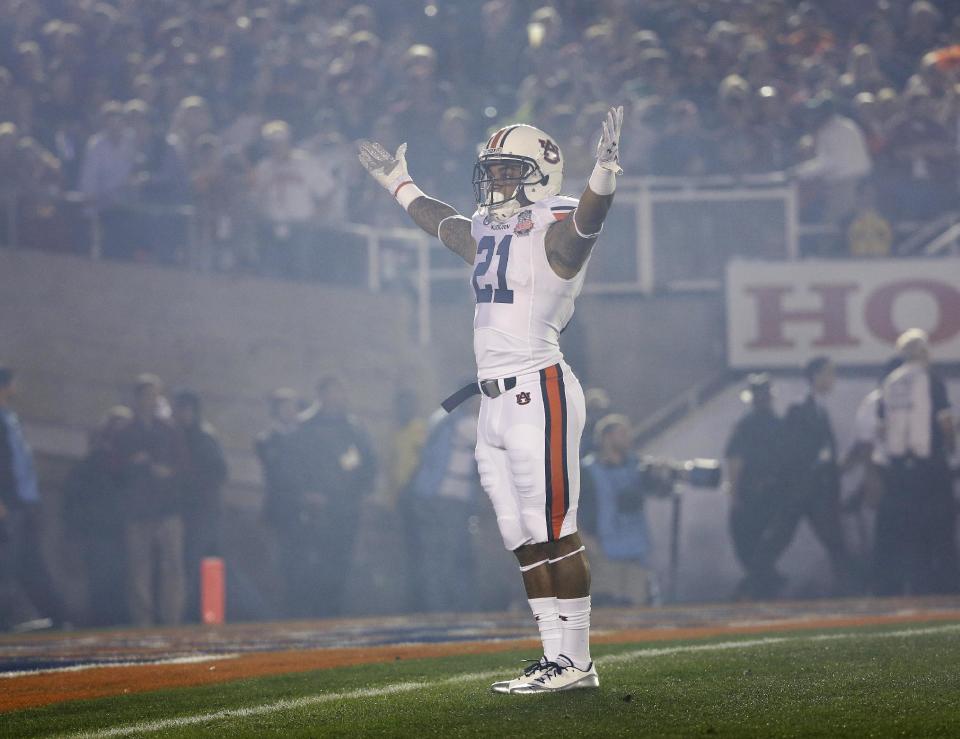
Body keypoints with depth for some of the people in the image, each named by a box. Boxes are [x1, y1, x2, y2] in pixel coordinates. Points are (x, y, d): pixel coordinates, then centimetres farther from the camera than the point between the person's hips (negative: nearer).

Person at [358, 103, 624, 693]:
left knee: (554, 534, -8)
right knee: (526, 542, 8)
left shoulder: (555, 233, -6)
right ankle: (559, 659, 12)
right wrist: (399, 183, 49)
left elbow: (588, 217, -28)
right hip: (494, 401, 9)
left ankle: (576, 660, -5)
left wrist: (606, 169, -46)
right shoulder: (487, 234, 17)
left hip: (539, 394, -9)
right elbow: (443, 222, 37)